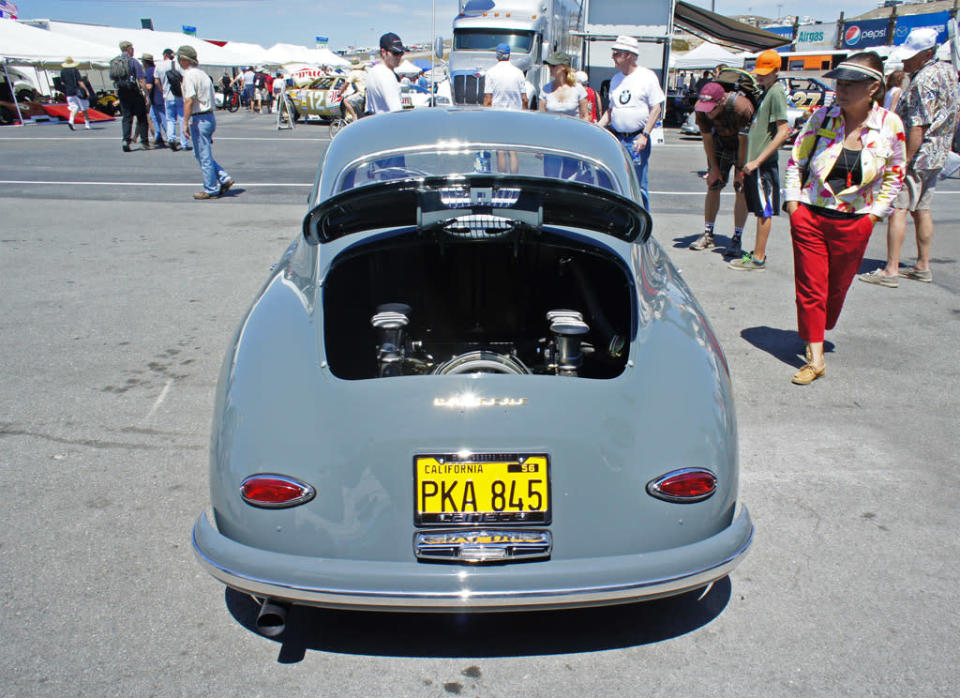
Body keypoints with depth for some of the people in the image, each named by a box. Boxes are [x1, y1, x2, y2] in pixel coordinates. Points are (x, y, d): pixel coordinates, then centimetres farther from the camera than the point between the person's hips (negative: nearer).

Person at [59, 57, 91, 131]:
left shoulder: (62, 71, 6)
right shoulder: (75, 70, -8)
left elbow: (62, 83, 11)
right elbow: (80, 82, -15)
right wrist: (86, 91, -15)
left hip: (69, 92, 4)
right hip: (78, 91, -3)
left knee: (74, 108, 2)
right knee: (84, 108, 9)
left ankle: (71, 121, -23)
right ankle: (87, 123, 12)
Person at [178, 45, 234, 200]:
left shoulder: (189, 75, -13)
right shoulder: (202, 73, 15)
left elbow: (189, 101, -21)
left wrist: (185, 123, -18)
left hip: (199, 119, -9)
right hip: (210, 116, 9)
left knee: (204, 156, -1)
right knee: (200, 154, 17)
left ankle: (211, 190, 6)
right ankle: (224, 178, 11)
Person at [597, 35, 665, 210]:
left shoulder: (647, 76, -4)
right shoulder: (616, 79, 14)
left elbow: (656, 108, -6)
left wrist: (644, 135, -15)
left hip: (637, 138, -6)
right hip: (617, 138, 6)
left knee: (638, 186, -4)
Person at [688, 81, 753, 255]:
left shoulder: (742, 107, -35)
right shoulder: (700, 108, -22)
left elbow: (744, 142, -23)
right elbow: (707, 139, -9)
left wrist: (740, 170, -17)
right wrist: (714, 167, -6)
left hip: (745, 145, -4)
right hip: (721, 143, 4)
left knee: (742, 191, -10)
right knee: (713, 186, 0)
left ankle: (736, 239, -6)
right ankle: (708, 235, 7)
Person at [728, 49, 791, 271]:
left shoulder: (776, 92, -12)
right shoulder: (765, 91, 16)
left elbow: (783, 132, -19)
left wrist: (758, 160, -22)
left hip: (764, 163, -9)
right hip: (755, 162, 9)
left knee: (764, 211, -4)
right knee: (760, 210, 14)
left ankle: (758, 259, 0)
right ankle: (758, 253, 22)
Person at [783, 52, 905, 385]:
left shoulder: (890, 125, -6)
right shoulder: (822, 117, -5)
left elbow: (894, 176, 7)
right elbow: (796, 160, 6)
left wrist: (874, 214, 1)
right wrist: (793, 203, 0)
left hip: (854, 223, 0)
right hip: (809, 217, 0)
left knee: (836, 288, 11)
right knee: (810, 288, -1)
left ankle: (817, 336, 36)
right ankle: (815, 358, 5)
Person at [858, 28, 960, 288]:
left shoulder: (924, 80, -18)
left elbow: (919, 127, -23)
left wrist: (904, 163, -22)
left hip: (918, 155, -10)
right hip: (937, 155, 10)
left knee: (898, 209, -9)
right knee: (922, 210, 15)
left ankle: (891, 270, -10)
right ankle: (923, 266, 21)